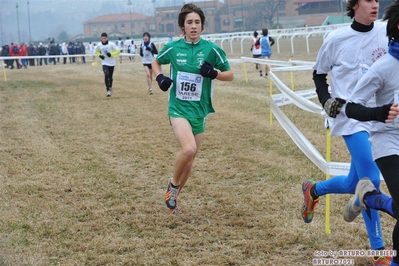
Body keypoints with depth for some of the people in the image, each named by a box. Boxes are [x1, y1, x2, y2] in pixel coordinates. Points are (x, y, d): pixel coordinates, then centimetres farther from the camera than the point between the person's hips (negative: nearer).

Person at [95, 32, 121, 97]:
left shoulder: (111, 44, -14)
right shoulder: (99, 45, -5)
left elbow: (118, 51, -12)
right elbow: (97, 51, 16)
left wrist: (111, 54, -25)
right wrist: (99, 55, -5)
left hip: (112, 62, 0)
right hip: (104, 63, 0)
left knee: (110, 77, 11)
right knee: (106, 75, -19)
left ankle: (110, 87, 40)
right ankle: (108, 90, -15)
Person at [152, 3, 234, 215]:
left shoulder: (211, 49, -6)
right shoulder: (173, 47, -4)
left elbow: (230, 75, 2)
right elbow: (156, 62, 16)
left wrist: (214, 73, -18)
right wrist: (160, 77, -4)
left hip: (199, 111, 3)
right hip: (178, 108, -2)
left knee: (189, 159, 13)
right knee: (188, 149, -27)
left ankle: (173, 197, 35)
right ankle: (173, 184, 0)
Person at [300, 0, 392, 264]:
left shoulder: (387, 32, 2)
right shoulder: (337, 39, -3)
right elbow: (319, 73, 10)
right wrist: (326, 99, -4)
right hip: (351, 117, -4)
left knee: (354, 184, 13)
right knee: (371, 181, -13)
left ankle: (313, 190, 44)